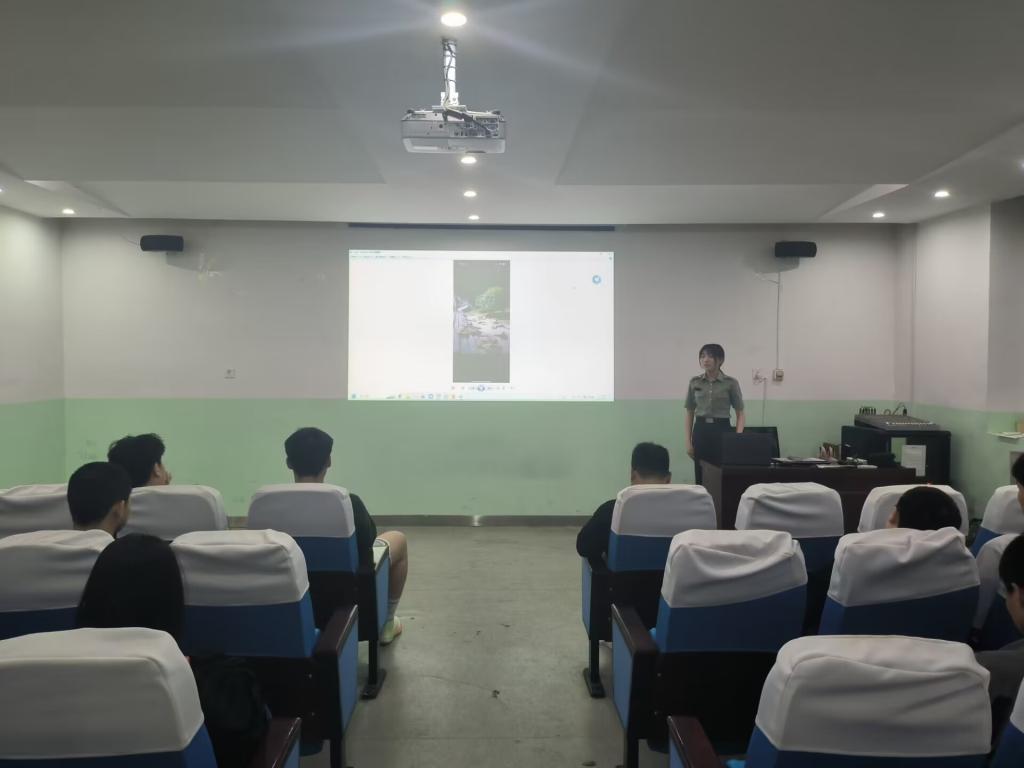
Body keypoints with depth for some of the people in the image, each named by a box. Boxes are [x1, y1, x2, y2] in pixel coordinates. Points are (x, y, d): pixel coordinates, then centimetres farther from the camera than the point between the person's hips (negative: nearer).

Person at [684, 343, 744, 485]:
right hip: (701, 431, 2)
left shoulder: (731, 383, -3)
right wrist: (688, 441, 2)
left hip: (722, 430, -2)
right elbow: (689, 413, 9)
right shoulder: (694, 382, 5)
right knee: (701, 477, 3)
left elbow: (740, 414, 0)